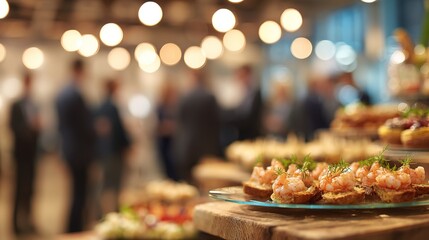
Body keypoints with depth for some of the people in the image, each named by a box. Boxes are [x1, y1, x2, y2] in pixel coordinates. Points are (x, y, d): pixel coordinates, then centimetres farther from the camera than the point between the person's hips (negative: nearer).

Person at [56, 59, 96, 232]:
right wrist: (93, 144, -1)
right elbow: (85, 125, -17)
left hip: (68, 149, 9)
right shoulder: (76, 95, -19)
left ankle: (75, 227, 27)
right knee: (80, 192, -1)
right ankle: (74, 229, 4)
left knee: (78, 190, 18)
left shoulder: (62, 94, 9)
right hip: (80, 150, -9)